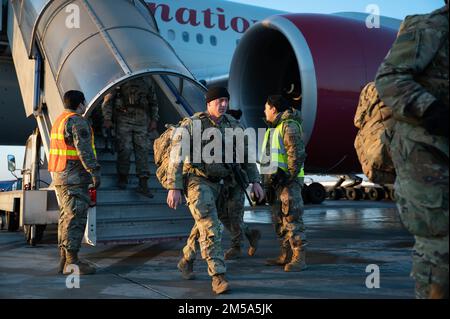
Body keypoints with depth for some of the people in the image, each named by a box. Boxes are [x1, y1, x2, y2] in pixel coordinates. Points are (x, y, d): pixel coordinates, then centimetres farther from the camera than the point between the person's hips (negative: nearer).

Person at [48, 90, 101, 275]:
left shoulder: (59, 121, 19)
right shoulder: (78, 122, -13)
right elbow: (84, 150, -22)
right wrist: (95, 172, -22)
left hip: (60, 177, 10)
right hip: (75, 177, -10)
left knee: (66, 217, 12)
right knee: (75, 218, -8)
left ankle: (64, 260, 17)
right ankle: (72, 262, -6)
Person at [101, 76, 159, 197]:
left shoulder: (147, 81, 13)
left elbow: (153, 102, 21)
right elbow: (108, 99, 0)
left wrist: (154, 120, 12)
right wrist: (107, 118, -6)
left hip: (141, 119, 4)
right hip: (124, 118, -3)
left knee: (143, 149, -4)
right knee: (125, 149, -9)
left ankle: (143, 184, -4)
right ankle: (122, 178, 10)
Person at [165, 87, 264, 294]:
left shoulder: (231, 125, 1)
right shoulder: (192, 124, -14)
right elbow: (177, 156, -17)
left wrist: (255, 181, 1)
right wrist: (174, 188, -24)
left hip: (216, 183, 6)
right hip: (196, 181, -6)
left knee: (204, 225, 18)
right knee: (210, 227, -19)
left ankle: (186, 261, 41)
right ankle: (218, 276, -18)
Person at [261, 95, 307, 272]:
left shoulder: (289, 126, -10)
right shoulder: (273, 129, 20)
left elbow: (297, 154, -19)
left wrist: (288, 177, -21)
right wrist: (268, 181, 19)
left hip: (289, 180, -10)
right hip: (274, 180, 10)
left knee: (292, 218, -10)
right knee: (279, 219, 11)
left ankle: (299, 258, -6)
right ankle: (286, 255, 20)